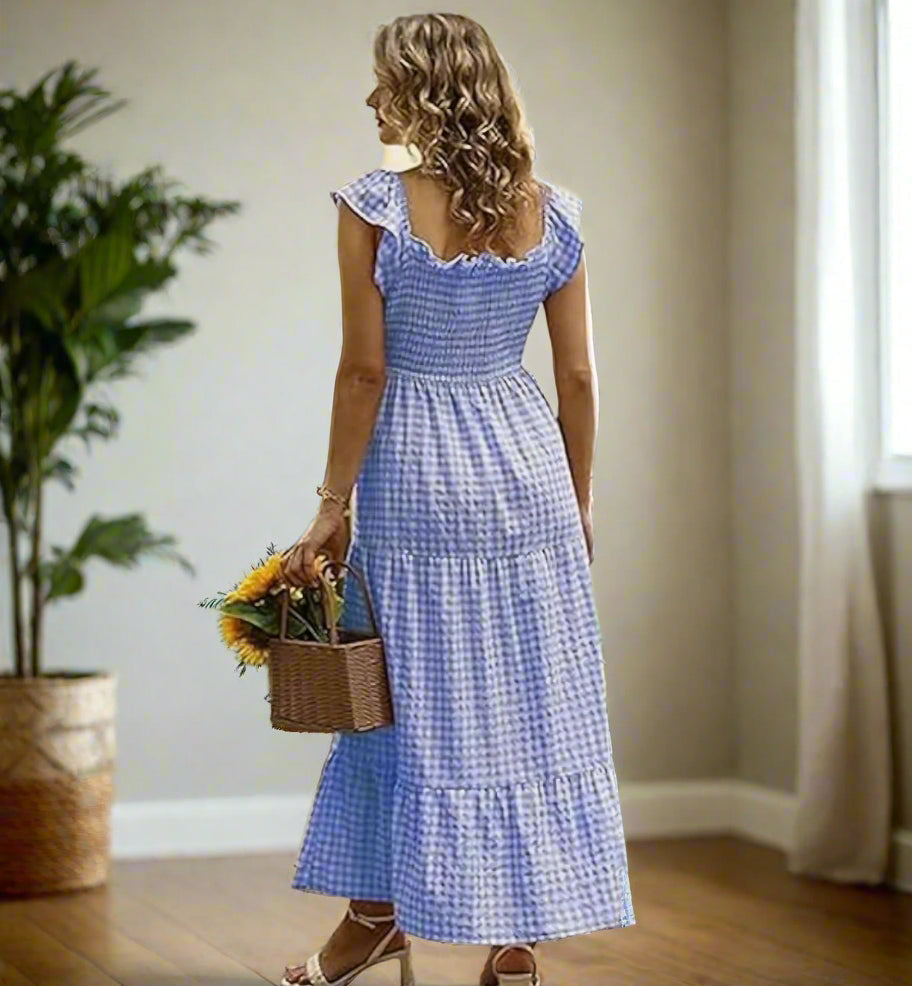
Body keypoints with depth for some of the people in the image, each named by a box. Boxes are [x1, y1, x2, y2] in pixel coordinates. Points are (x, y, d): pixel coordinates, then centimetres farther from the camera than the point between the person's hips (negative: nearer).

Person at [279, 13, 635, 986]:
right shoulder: (551, 211, 1)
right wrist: (577, 502, 13)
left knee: (415, 700, 9)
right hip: (527, 468, 3)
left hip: (415, 474, -3)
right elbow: (578, 378, 3)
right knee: (534, 706, 7)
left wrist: (334, 502, -3)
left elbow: (365, 371, -11)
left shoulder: (375, 205, -10)